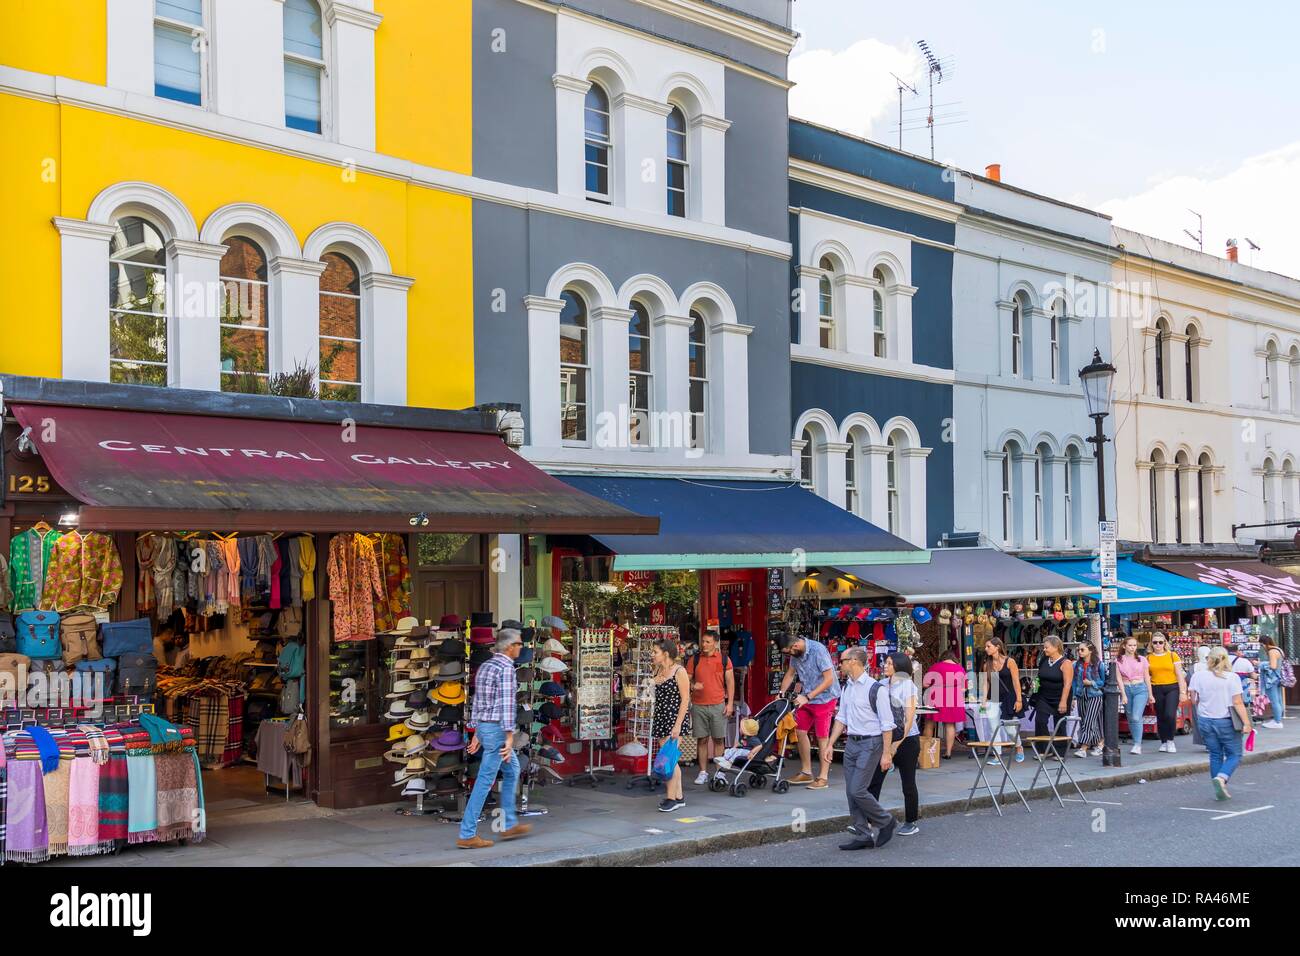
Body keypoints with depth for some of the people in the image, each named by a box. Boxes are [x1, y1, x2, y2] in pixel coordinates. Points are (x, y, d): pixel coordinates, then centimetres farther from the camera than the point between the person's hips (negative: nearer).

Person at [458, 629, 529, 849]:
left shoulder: (485, 666, 13)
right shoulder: (506, 668, -16)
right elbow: (507, 704, -20)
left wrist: (477, 733, 20)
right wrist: (510, 737, -20)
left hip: (483, 726, 10)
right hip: (497, 729, -10)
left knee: (512, 770, 20)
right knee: (485, 781, -5)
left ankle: (509, 825, 24)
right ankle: (467, 835, -2)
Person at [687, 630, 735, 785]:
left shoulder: (724, 659, 3)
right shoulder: (694, 660, 5)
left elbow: (730, 681, 5)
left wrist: (730, 703, -1)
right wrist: (692, 686, -13)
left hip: (718, 705, -1)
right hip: (698, 706, 1)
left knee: (718, 739, 3)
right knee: (702, 739, 3)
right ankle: (703, 772, 9)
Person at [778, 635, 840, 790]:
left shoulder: (818, 650, -23)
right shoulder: (795, 654, 0)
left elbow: (829, 679, -23)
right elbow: (790, 674, 15)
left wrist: (808, 697, -22)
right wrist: (781, 693, 1)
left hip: (824, 697, -8)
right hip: (807, 698, 8)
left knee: (822, 736, -4)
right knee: (800, 731, 7)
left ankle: (823, 777, 5)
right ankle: (806, 772, 19)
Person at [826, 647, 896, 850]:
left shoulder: (875, 688, -14)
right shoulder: (847, 687, 9)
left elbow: (887, 724, -13)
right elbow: (841, 718, 17)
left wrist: (886, 753, -15)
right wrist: (830, 744, 14)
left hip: (870, 744, -8)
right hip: (851, 743, 8)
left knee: (858, 790, -12)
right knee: (851, 792, 7)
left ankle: (886, 822, 11)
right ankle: (863, 836, 17)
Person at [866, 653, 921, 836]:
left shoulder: (908, 686, -7)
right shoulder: (882, 684, 8)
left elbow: (909, 718, -12)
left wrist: (897, 744, -16)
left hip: (906, 739, -5)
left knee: (908, 783, 7)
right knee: (873, 781, -3)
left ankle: (910, 823, 20)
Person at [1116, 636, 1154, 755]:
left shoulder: (1142, 660, 6)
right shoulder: (1119, 661, 4)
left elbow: (1147, 677, 10)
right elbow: (1119, 679, 1)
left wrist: (1150, 694, 10)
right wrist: (1124, 695, -7)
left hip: (1140, 688, -2)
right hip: (1126, 689, 2)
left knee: (1137, 717, -16)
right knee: (1130, 719, 6)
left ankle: (1138, 745, -15)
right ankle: (1136, 743, 16)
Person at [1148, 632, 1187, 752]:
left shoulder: (1172, 655, 3)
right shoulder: (1149, 658, 6)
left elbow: (1179, 675, 4)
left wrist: (1182, 692, -2)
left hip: (1172, 688, -2)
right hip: (1157, 689, 2)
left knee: (1170, 715, -16)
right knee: (1160, 717, 6)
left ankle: (1170, 741, 0)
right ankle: (1163, 742, 18)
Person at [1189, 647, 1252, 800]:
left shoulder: (1197, 676, -2)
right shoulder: (1232, 678, -10)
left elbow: (1194, 701, 4)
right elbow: (1237, 703, -13)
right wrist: (1246, 723, -11)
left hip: (1205, 721, 3)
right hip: (1226, 722, -3)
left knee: (1215, 755, 13)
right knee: (1234, 755, 8)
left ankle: (1220, 790, 12)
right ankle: (1221, 777, -17)